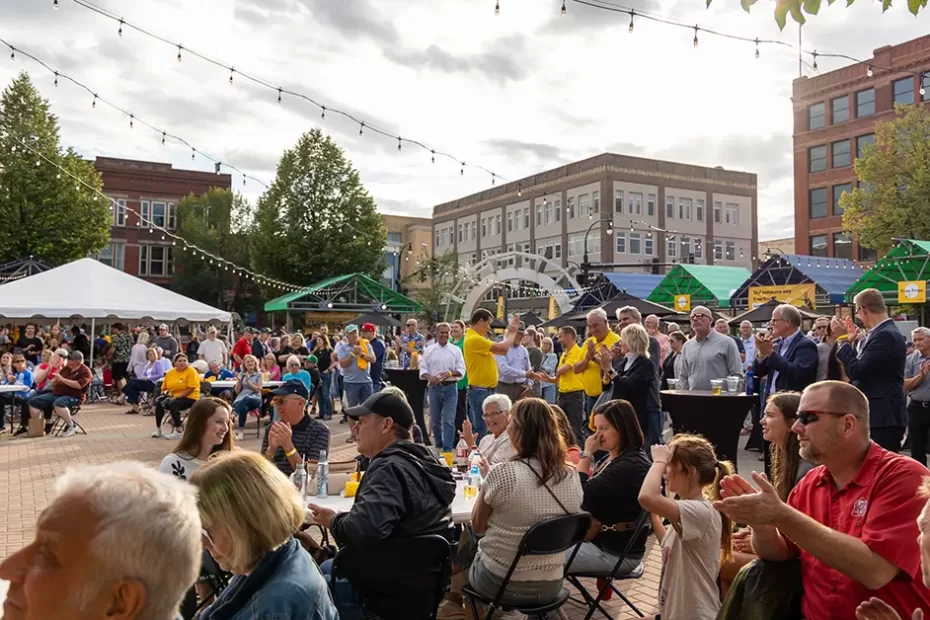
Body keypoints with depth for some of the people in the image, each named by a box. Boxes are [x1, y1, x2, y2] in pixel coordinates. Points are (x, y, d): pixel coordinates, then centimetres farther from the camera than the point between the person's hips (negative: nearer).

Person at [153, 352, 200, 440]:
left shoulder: (191, 371, -11)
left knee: (173, 404, -31)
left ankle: (178, 432, -23)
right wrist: (164, 394, -6)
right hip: (173, 397, 6)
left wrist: (177, 397, -20)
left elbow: (191, 389, -17)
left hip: (190, 398, -6)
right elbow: (164, 387, 16)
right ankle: (158, 429, 0)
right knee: (158, 402, -14)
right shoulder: (170, 373, 6)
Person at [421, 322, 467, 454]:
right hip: (434, 387, 2)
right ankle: (438, 446, 26)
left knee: (448, 420, -9)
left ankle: (447, 449, -8)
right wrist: (429, 377, -14)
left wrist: (450, 373, -17)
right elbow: (423, 369, 6)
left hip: (450, 388, -2)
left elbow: (461, 371, 2)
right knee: (435, 420, 10)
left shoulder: (455, 350, 5)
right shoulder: (429, 350, 8)